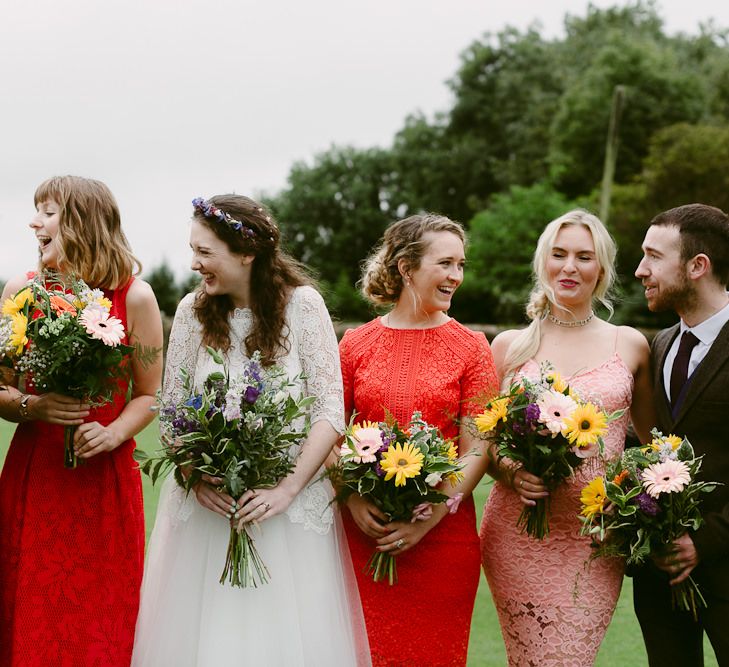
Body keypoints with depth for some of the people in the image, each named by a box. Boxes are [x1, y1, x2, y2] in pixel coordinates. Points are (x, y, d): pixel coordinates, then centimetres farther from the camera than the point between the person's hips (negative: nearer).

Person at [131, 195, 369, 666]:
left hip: (291, 505, -2)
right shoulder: (194, 309, 2)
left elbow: (330, 410, -8)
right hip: (207, 504, 2)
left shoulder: (301, 304, -6)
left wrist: (287, 490, -17)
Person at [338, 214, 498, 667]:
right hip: (364, 533, 1)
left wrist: (430, 518, -13)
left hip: (443, 537, -1)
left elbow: (477, 449, -3)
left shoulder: (471, 348, 1)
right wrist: (354, 500, -10)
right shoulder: (356, 344, 4)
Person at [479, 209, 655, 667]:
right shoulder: (510, 345, 7)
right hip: (518, 530, 0)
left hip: (595, 537, 0)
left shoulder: (630, 345, 8)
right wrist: (510, 471, -9)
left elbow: (653, 440, 18)